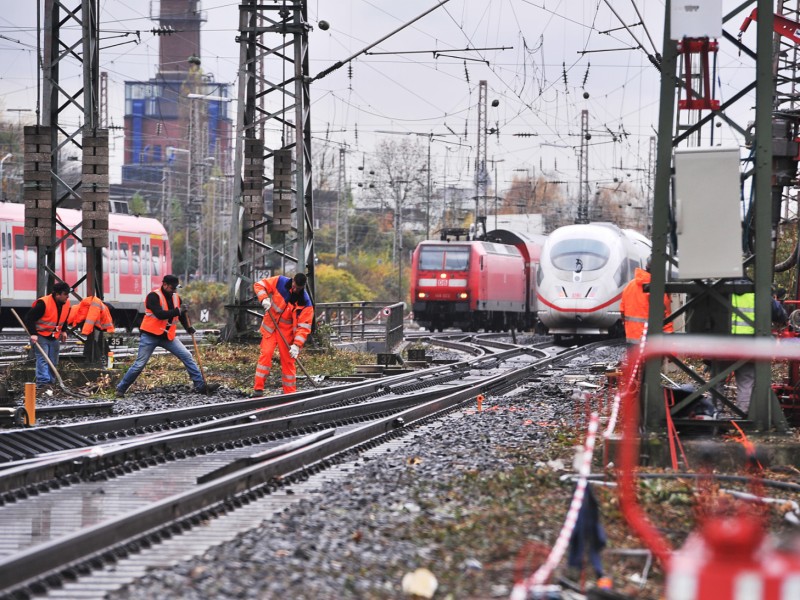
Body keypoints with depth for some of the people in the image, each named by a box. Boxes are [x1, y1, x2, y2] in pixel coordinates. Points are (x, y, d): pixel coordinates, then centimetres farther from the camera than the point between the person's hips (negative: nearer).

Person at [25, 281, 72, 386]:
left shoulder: (66, 303, -1)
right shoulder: (44, 303, -23)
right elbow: (29, 318, -20)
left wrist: (63, 330, 15)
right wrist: (33, 333, -24)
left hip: (55, 337, 7)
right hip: (41, 336, -7)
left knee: (53, 362, 9)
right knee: (42, 359, -16)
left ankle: (51, 382, 18)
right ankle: (43, 382, -20)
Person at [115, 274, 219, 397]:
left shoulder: (176, 297, 6)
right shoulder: (153, 296, -14)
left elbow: (181, 315, 18)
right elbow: (159, 314, -27)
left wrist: (188, 327, 1)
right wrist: (177, 311, -30)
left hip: (168, 336, 6)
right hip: (150, 336, -6)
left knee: (187, 356, -4)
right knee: (139, 364, -4)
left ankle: (201, 386, -2)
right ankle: (121, 389, 9)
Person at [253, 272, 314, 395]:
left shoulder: (305, 303, -14)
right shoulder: (280, 282, -12)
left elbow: (304, 326, -16)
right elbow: (259, 285, -4)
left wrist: (297, 345, -27)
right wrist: (264, 298, -23)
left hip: (287, 332, 0)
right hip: (270, 326, 0)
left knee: (288, 360, 4)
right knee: (266, 354, -13)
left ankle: (290, 393, 13)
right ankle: (258, 389, -13)